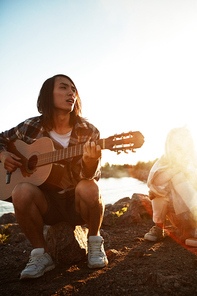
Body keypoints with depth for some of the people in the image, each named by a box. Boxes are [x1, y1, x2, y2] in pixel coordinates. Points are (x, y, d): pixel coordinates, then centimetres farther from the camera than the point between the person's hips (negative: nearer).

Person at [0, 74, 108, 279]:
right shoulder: (31, 128, -1)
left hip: (77, 203, 0)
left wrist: (91, 162, -36)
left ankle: (94, 241, -3)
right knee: (22, 191, -29)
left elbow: (90, 176, -13)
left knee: (89, 188, -33)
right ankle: (41, 253, -6)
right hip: (46, 203, 1)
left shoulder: (88, 132, -6)